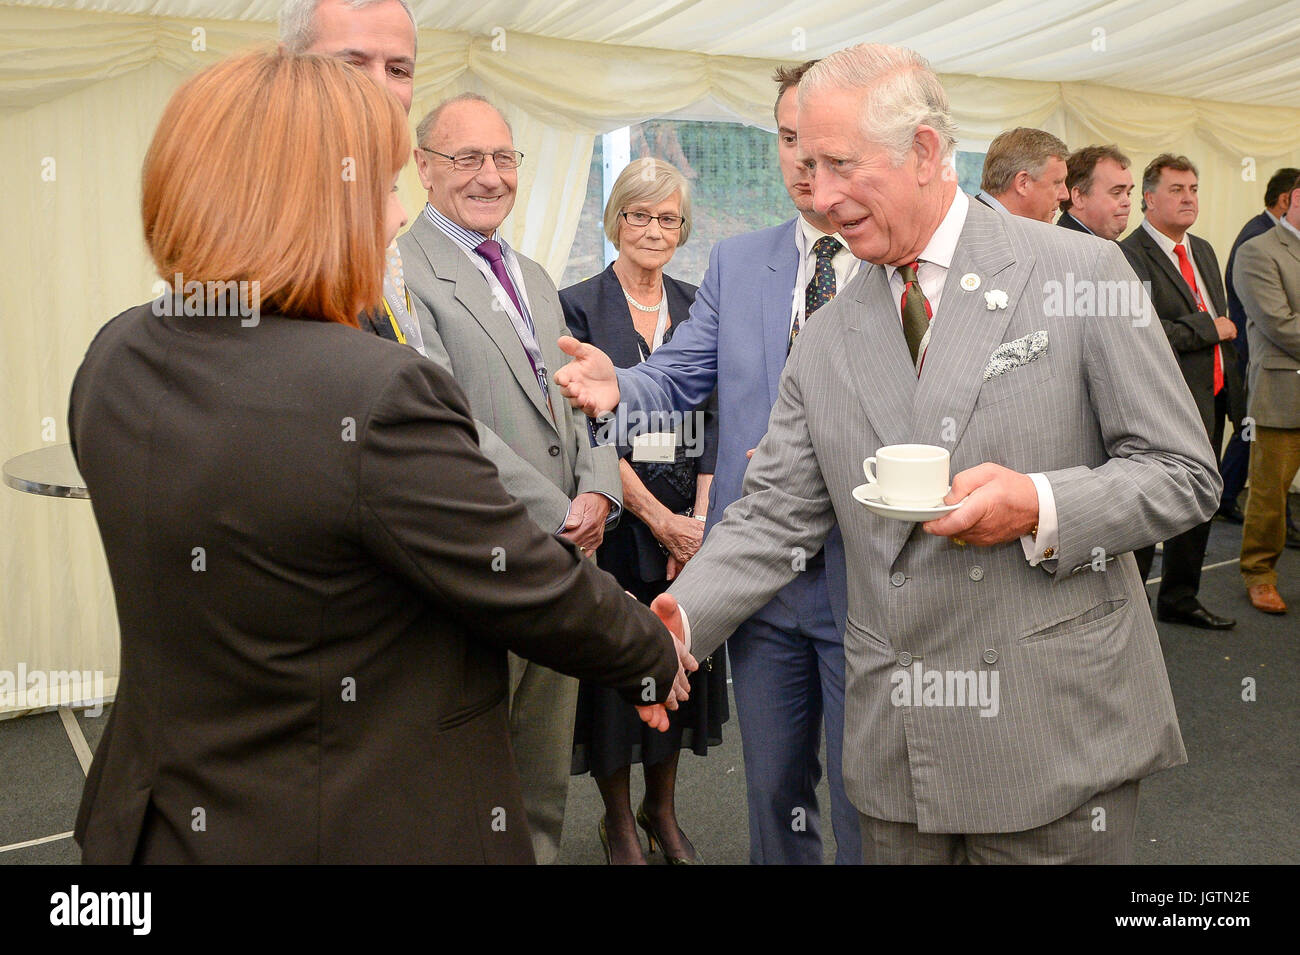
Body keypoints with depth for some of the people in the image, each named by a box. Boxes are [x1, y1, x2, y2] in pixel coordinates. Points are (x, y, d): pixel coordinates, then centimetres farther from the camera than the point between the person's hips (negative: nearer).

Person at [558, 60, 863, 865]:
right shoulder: (736, 263, 8)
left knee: (865, 808, 11)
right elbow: (679, 375, 4)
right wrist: (616, 385, -16)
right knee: (773, 790, 19)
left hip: (867, 580, -3)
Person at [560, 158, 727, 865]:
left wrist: (699, 516, -8)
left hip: (690, 518, 4)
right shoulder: (578, 307, -4)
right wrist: (660, 519, -15)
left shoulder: (695, 307, 9)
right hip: (615, 514, -4)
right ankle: (618, 820, 26)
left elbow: (710, 420, 4)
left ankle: (662, 809, 33)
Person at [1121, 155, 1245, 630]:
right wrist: (1207, 328, -15)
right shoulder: (1130, 256, -14)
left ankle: (1179, 600, 34)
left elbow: (1222, 327, 19)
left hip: (1211, 400, 9)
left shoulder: (1203, 250, 15)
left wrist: (1233, 392, 14)